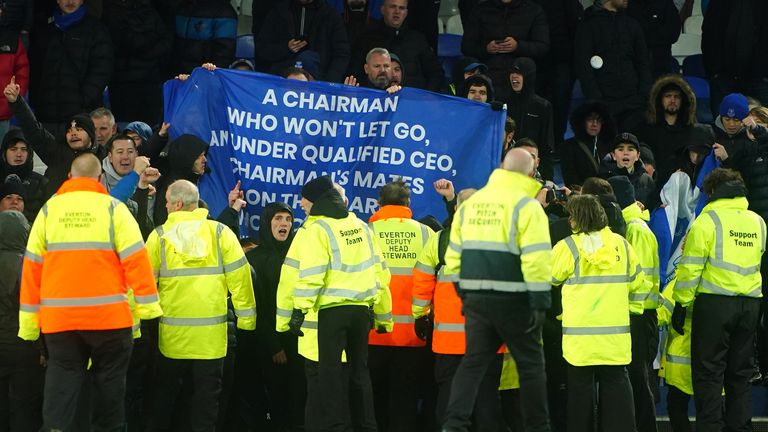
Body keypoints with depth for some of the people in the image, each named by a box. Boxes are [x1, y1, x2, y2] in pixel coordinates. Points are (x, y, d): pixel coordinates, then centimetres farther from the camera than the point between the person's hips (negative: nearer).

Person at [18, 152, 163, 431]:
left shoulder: (49, 210, 5)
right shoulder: (112, 208, -1)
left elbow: (32, 266, 4)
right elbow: (135, 259, -7)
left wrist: (29, 321, 6)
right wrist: (148, 307, -3)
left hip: (59, 320, 2)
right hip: (108, 316, -2)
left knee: (61, 388, 3)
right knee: (109, 387, 10)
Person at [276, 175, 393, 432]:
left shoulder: (316, 229, -7)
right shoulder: (361, 227, 15)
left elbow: (309, 274, -17)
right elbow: (379, 271, 17)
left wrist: (299, 309, -17)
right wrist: (383, 315, 23)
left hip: (330, 310, -6)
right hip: (361, 308, 6)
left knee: (330, 372, -2)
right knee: (359, 370, 15)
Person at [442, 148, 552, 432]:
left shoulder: (470, 204, 11)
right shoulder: (526, 206, -10)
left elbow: (454, 256, 13)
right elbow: (536, 258, -17)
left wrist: (464, 292, 20)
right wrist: (540, 302, -14)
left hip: (476, 299, 5)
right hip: (513, 299, -5)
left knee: (472, 363, 8)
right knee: (530, 365, 7)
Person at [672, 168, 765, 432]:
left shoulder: (707, 220, -6)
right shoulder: (758, 222, 12)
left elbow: (691, 267, -8)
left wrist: (681, 304, -3)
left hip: (715, 302, -5)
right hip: (750, 305, 5)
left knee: (709, 372, -1)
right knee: (740, 374, 11)